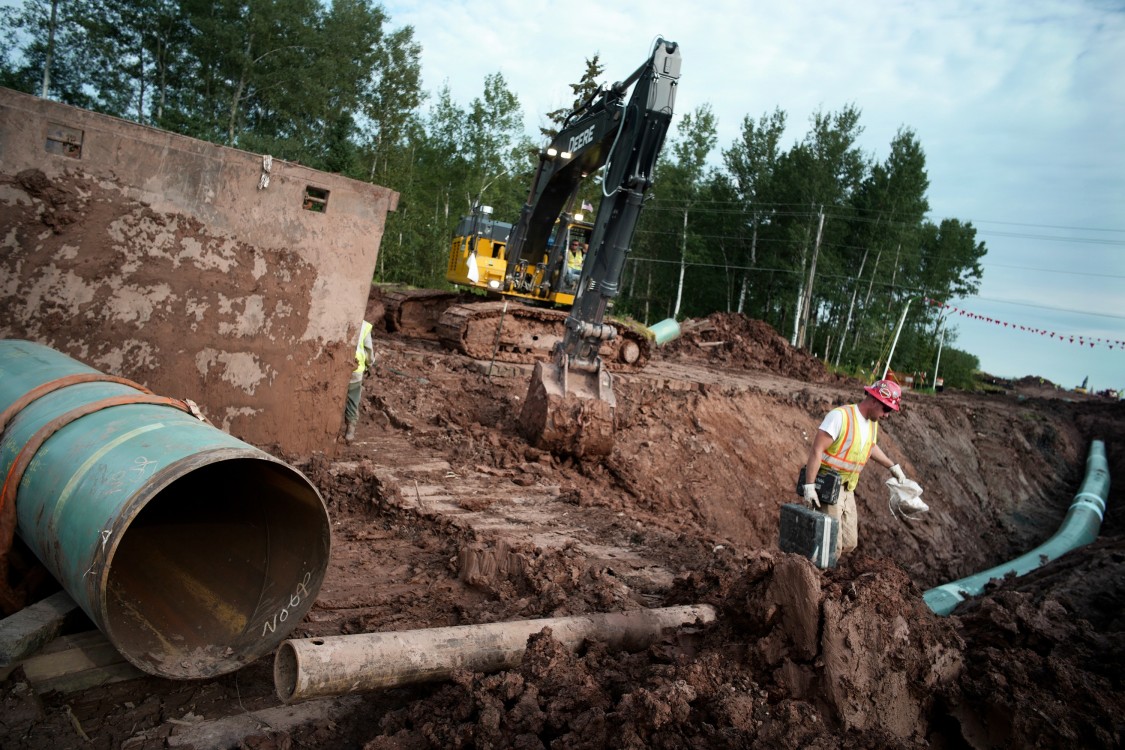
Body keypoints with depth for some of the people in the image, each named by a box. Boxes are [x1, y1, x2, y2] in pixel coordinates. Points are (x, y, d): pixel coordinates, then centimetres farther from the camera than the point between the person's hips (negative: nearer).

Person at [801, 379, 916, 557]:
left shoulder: (873, 424, 8)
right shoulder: (841, 416, -19)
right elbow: (816, 449, -22)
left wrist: (893, 466, 34)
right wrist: (809, 485, -26)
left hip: (847, 490, 9)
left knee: (849, 543, 12)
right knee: (832, 546, -10)